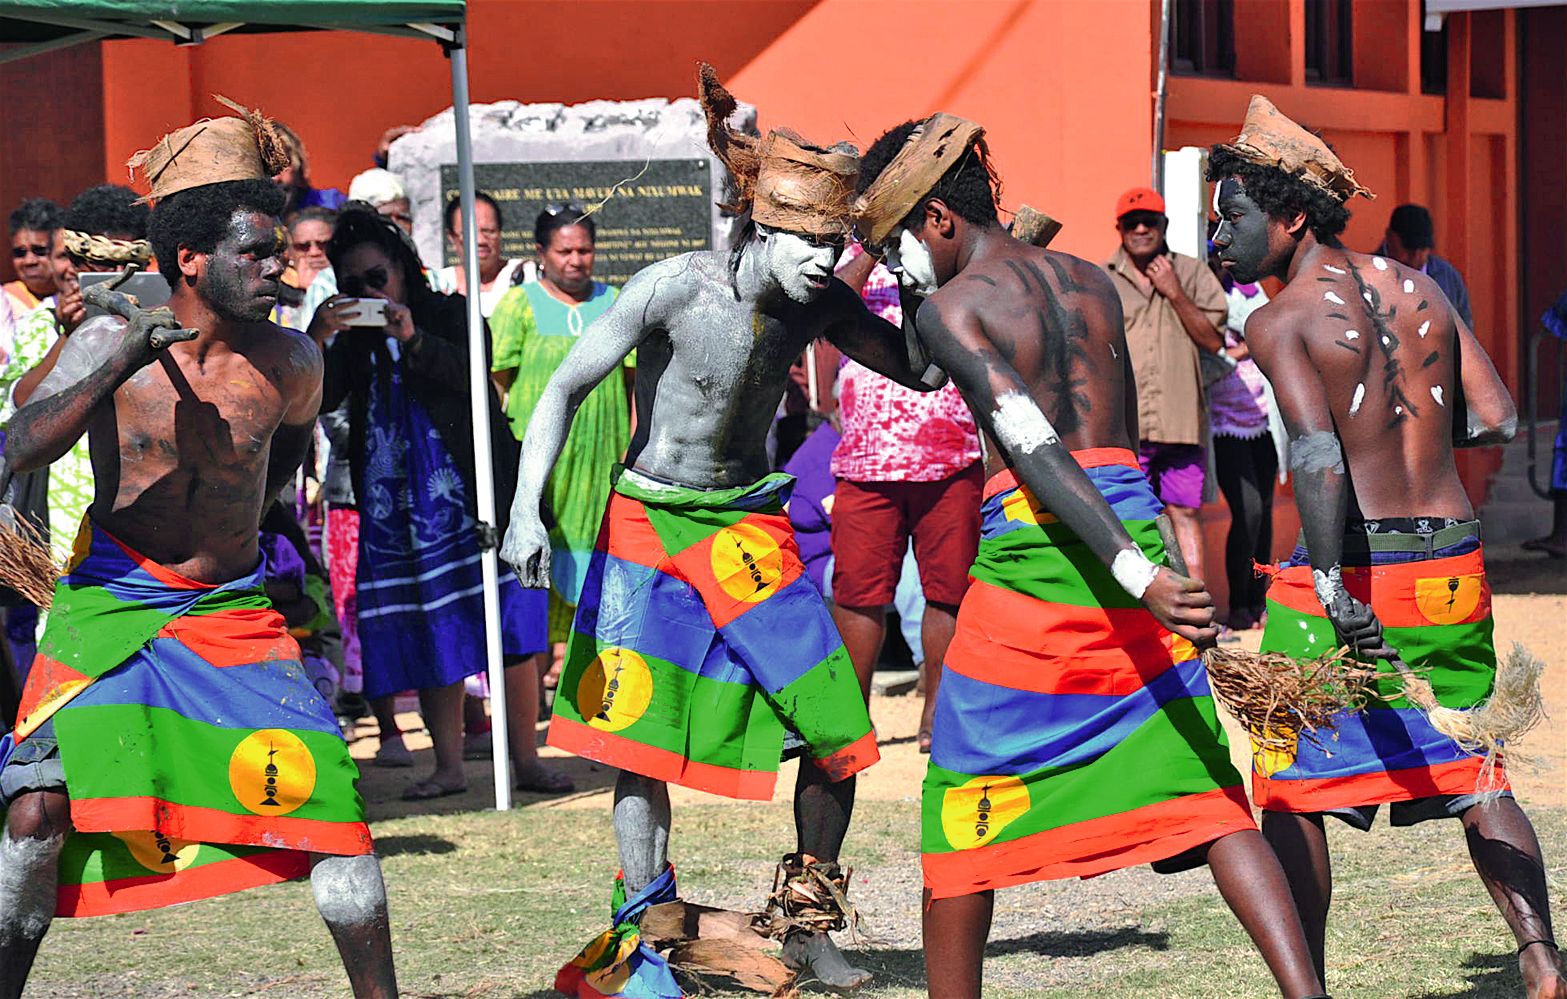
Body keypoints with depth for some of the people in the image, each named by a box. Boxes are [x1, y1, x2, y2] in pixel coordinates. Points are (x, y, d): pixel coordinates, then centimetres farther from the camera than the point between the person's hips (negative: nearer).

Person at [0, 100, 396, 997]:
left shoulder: (290, 362, -5)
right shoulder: (110, 341, -10)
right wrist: (114, 369, -31)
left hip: (233, 610, 1)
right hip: (109, 602, -1)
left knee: (329, 791, -8)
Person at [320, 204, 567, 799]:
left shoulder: (448, 314, 4)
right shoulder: (354, 340, 13)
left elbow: (471, 370, -15)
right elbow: (320, 399, 0)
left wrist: (415, 340, -32)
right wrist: (320, 341, -16)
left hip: (471, 496, -3)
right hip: (394, 508, 3)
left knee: (508, 623, -7)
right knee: (429, 637, 1)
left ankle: (526, 759, -4)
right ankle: (449, 766, 6)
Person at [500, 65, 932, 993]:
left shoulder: (820, 306, -6)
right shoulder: (676, 287, -19)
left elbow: (923, 368, -1)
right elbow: (564, 389, -13)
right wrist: (528, 510, -20)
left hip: (751, 525, 4)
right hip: (647, 523, -4)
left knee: (838, 739, -1)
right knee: (641, 739, -4)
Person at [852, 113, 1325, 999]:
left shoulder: (951, 308, -3)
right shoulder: (1095, 284, 16)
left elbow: (1034, 447, -15)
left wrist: (1136, 574, -24)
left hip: (1030, 557, -5)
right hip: (1135, 522, 5)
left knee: (962, 810, 9)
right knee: (1202, 790, 3)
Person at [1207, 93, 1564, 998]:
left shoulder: (1280, 320, -7)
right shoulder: (1416, 288, 10)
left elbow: (1317, 454, -22)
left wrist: (1331, 585, -30)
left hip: (1347, 575, -5)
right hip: (1453, 563, 6)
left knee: (1292, 790, 8)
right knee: (1470, 774, 14)